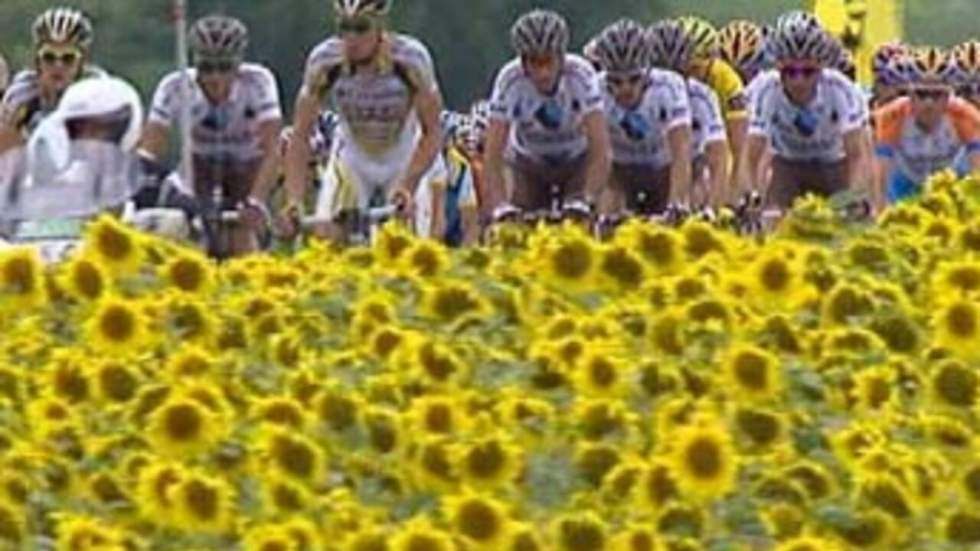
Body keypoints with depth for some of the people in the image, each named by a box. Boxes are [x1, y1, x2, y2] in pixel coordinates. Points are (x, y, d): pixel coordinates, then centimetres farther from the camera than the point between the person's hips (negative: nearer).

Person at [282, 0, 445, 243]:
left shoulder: (410, 59, -30)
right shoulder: (324, 61, -26)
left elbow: (431, 133, -22)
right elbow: (300, 136, -21)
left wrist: (408, 188, -35)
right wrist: (295, 199, -33)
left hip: (405, 161, -1)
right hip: (351, 161, 1)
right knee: (325, 238, -16)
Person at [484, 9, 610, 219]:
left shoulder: (581, 75, -32)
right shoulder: (509, 81, -31)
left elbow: (601, 150, -36)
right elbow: (492, 157, -32)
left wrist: (585, 201, -48)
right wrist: (501, 208, -46)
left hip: (577, 162, -1)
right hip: (528, 164, 1)